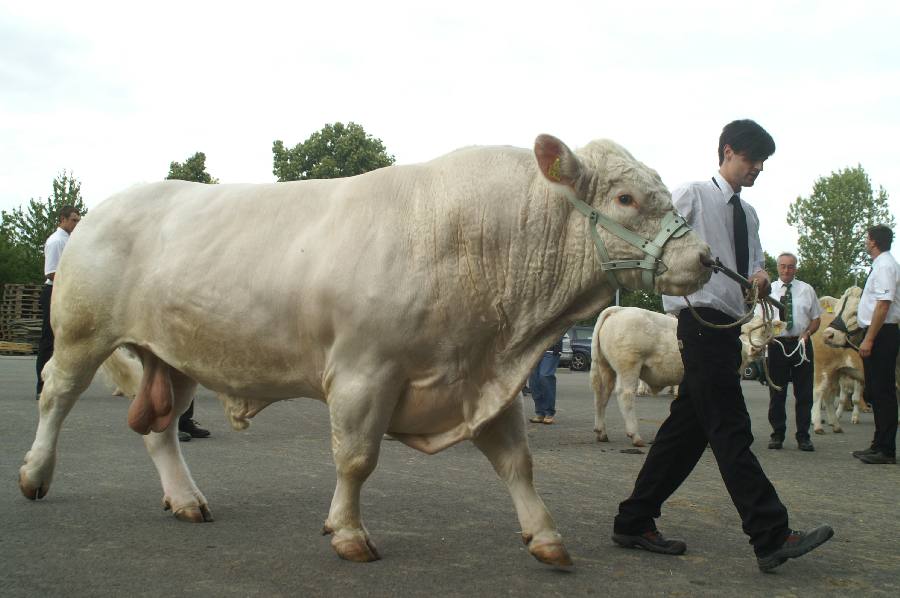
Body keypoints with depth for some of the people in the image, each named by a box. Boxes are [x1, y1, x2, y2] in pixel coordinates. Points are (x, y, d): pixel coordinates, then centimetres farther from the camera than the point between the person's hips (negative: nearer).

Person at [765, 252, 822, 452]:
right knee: (776, 393, 4)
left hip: (801, 344, 1)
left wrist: (807, 333, -7)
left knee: (804, 393, 2)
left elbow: (816, 318, 11)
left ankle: (803, 437, 10)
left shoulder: (807, 290, 9)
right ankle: (777, 434, 13)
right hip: (776, 344, -1)